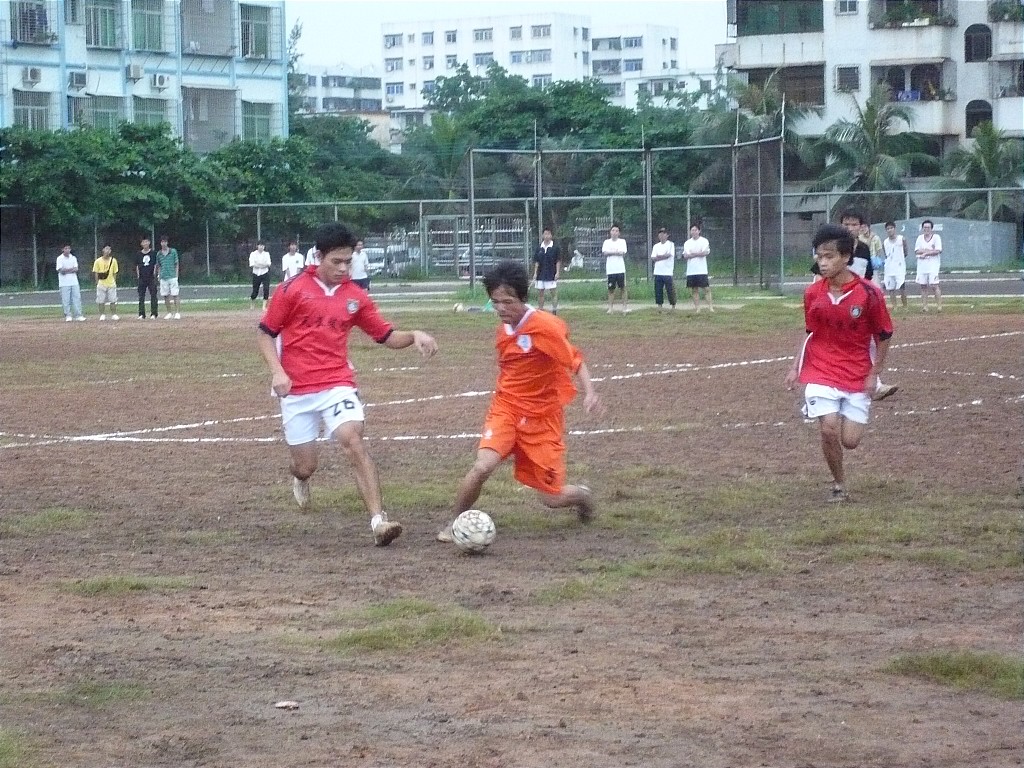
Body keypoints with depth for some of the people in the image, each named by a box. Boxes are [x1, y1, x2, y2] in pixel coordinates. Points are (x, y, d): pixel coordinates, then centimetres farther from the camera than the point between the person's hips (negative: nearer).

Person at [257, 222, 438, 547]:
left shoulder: (355, 297, 5)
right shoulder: (293, 289, -4)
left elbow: (387, 336, 10)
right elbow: (266, 333, 2)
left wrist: (414, 335, -10)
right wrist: (276, 371, -12)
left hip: (337, 385, 1)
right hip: (297, 391, -1)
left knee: (353, 441, -23)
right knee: (306, 465, 5)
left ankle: (378, 521, -30)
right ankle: (300, 478, 47)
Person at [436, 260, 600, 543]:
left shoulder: (546, 326, -17)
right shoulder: (503, 332, 2)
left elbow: (575, 361, -15)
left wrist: (589, 392, -30)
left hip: (542, 417, -3)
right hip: (506, 408, 3)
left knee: (552, 498, 2)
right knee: (483, 465, -25)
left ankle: (583, 496, 38)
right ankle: (455, 524, -4)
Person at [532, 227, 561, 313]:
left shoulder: (555, 248, -2)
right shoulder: (539, 248, 8)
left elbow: (558, 261, -2)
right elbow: (536, 262, 10)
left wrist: (557, 273, -9)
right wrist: (535, 273, 3)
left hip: (552, 276, -4)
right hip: (541, 275, 4)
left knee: (554, 293, -4)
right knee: (540, 293, 6)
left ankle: (554, 311, 0)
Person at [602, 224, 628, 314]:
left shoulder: (622, 241, 6)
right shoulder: (607, 242, 9)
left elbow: (623, 253, -7)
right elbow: (604, 253, -6)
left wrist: (610, 252, -8)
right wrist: (617, 252, -10)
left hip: (620, 269, -1)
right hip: (610, 270, 1)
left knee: (622, 288, 0)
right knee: (611, 289, 3)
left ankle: (624, 307, 5)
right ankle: (610, 307, 7)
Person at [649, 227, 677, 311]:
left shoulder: (671, 244, 2)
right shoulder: (656, 246, 16)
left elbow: (669, 255, -13)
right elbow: (653, 258, 5)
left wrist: (658, 257, -4)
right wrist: (663, 256, -10)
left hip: (667, 272, -4)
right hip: (658, 272, 4)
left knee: (670, 290, -3)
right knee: (658, 291, 2)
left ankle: (673, 307, 7)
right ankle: (659, 307, 8)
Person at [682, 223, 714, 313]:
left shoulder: (704, 241, 3)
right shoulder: (687, 243, 11)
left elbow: (706, 253, -11)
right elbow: (685, 255, -2)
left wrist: (692, 254, -6)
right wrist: (698, 253, -9)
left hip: (702, 270, -3)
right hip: (691, 271, 3)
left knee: (707, 289, -6)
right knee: (694, 290, 4)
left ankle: (710, 307, -6)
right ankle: (697, 308, 7)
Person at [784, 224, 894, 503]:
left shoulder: (869, 293, -11)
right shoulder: (812, 293, -2)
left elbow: (884, 336, -1)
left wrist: (874, 373, -4)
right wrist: (796, 368, 6)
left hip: (857, 376, -1)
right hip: (820, 373, 1)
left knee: (850, 441, -3)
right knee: (830, 430, -16)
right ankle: (839, 485, 7)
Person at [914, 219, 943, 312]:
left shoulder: (936, 237, 1)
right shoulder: (920, 238, 13)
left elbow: (938, 251, -10)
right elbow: (917, 251, 2)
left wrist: (925, 253, -10)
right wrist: (930, 250, -9)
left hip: (933, 265, -4)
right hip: (921, 265, 4)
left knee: (934, 286, -11)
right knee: (923, 286, 4)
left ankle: (939, 305, -10)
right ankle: (924, 306, 7)